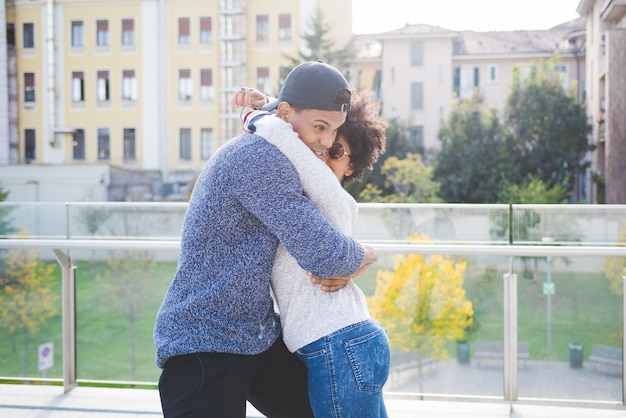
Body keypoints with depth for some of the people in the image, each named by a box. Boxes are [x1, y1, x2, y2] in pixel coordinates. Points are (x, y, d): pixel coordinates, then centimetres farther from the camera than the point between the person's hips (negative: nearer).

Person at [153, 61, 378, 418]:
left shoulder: (269, 157, 9)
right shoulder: (258, 156, -22)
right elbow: (321, 253, -25)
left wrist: (340, 267, -5)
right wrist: (364, 256, -3)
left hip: (260, 335, 10)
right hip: (203, 346, -10)